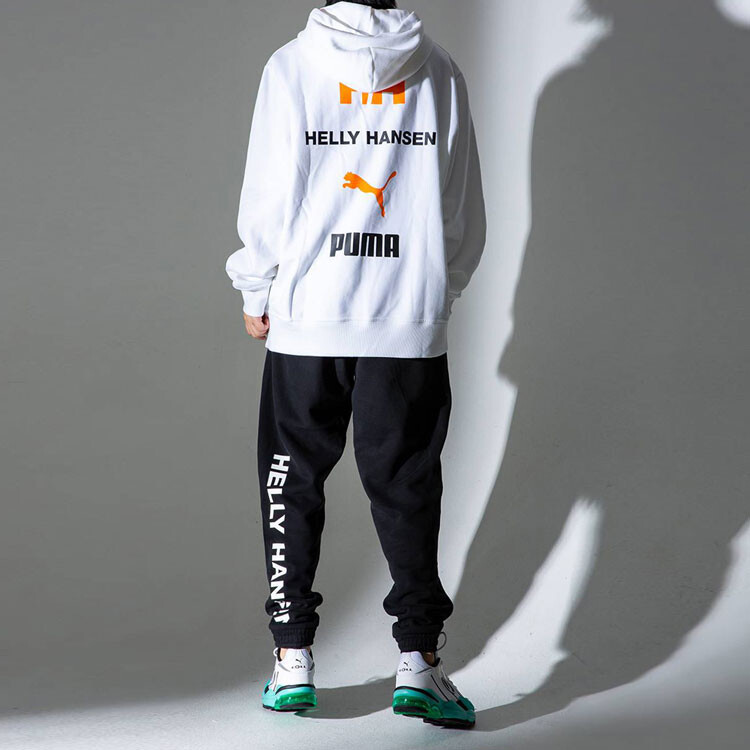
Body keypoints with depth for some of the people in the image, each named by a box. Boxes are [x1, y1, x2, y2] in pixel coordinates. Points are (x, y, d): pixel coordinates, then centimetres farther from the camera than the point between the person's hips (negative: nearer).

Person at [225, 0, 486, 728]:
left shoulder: (291, 65, -2)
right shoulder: (440, 71, 4)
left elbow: (268, 195, -2)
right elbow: (464, 204, 8)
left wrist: (256, 293, 11)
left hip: (306, 314, -1)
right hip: (411, 320, 1)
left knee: (293, 478, 10)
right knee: (406, 484, 6)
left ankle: (292, 658, 11)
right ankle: (417, 657, -2)